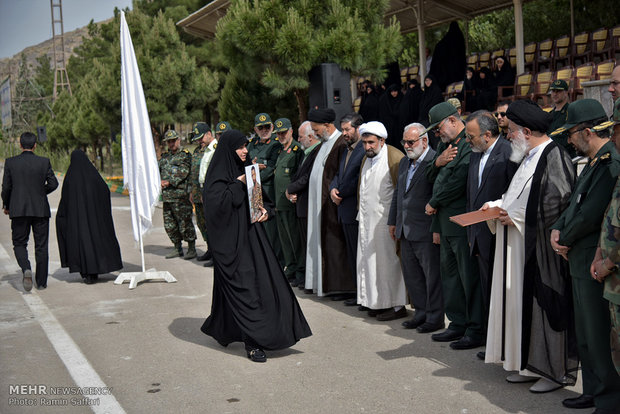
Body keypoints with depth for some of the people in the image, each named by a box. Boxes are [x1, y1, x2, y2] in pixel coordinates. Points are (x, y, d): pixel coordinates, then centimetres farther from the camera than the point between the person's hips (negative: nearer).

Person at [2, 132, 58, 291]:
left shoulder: (10, 162, -2)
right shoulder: (44, 162, -3)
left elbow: (6, 187, -1)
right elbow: (53, 183, -3)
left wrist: (6, 206, 14)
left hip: (19, 210, 0)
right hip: (41, 209, 0)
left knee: (19, 244, 11)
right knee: (41, 246, 8)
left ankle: (26, 269, -16)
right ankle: (41, 281, 10)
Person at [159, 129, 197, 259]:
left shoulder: (185, 155, 0)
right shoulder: (164, 157, 19)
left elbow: (183, 172, -13)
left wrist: (169, 182, -20)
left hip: (180, 196, -7)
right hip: (166, 196, 7)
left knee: (185, 222, -6)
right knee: (169, 224, 10)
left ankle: (192, 249, 4)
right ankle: (178, 249, 21)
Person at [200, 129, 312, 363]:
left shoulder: (244, 168, 14)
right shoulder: (218, 173, -10)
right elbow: (216, 202, -23)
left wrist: (266, 210, 0)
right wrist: (238, 184, -19)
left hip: (250, 233, 9)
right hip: (230, 238, -8)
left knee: (263, 280, 9)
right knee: (242, 287, -9)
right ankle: (252, 343, -5)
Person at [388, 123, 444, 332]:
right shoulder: (404, 162, 14)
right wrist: (393, 221, 20)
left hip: (426, 231, -9)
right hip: (406, 231, 9)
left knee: (432, 274, 1)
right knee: (411, 274, 15)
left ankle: (435, 317, 12)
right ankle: (421, 312, 27)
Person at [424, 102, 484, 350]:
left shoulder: (471, 145, -16)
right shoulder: (446, 144, 16)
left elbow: (458, 182, -21)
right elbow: (431, 177, 17)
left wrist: (433, 204, -8)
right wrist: (437, 162, -5)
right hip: (446, 222, 10)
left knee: (469, 276, -3)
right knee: (449, 274, 15)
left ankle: (476, 331, 6)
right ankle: (458, 324, 26)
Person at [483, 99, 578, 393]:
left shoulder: (554, 157, -15)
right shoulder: (530, 158, 16)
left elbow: (556, 204, -22)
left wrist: (514, 216, -16)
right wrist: (498, 206, 7)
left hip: (542, 248, -10)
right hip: (521, 248, 10)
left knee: (545, 306, -3)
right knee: (523, 304, 11)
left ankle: (556, 371, 8)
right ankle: (532, 365, 21)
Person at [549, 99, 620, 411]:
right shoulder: (594, 163, 14)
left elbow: (590, 216, -24)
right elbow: (574, 206, 17)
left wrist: (565, 240, -8)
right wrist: (558, 230, -1)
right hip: (582, 263, 10)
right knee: (586, 335, 19)